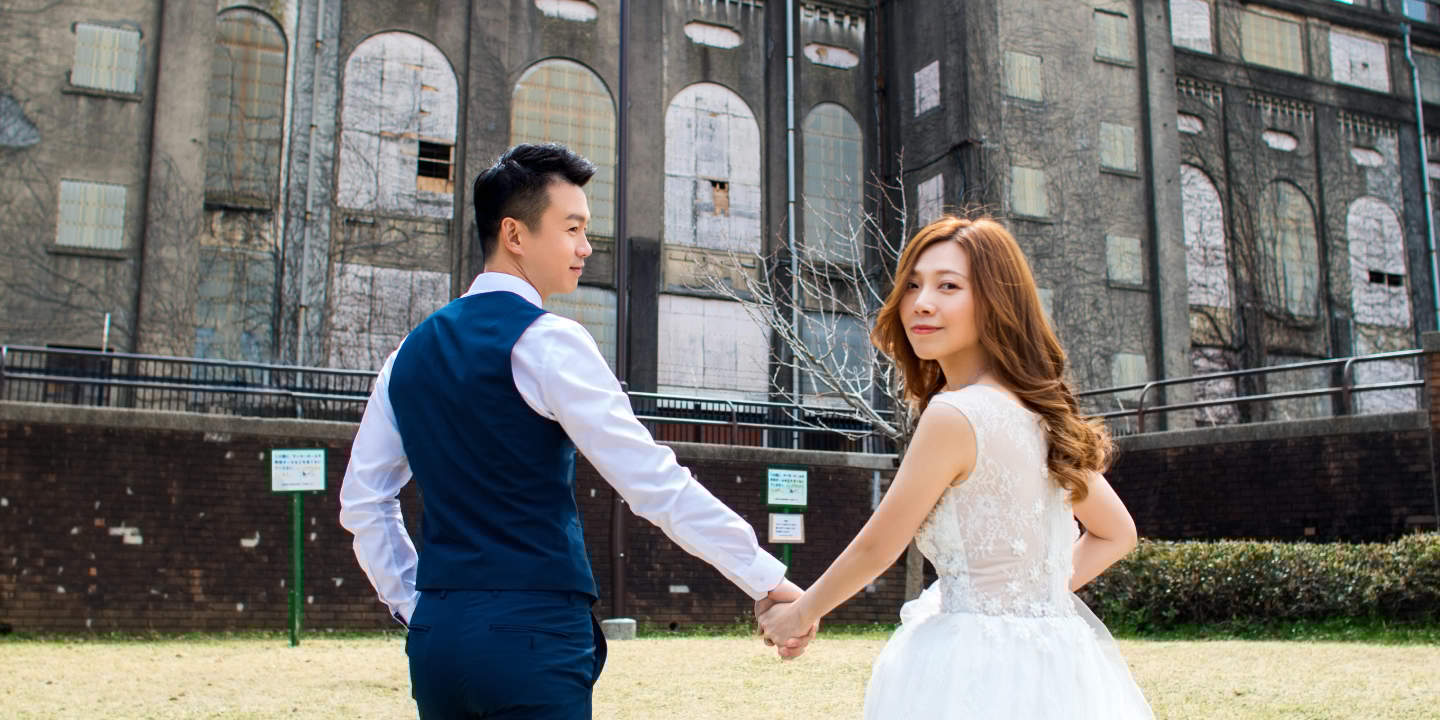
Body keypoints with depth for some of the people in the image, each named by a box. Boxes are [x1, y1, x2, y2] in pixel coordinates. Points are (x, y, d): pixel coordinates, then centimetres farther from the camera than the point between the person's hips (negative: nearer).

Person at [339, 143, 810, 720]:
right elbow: (652, 481, -14)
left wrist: (411, 603, 19)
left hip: (437, 636, 7)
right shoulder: (547, 342, -10)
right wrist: (767, 580, -10)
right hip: (532, 635, -7)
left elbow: (361, 501, 16)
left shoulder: (412, 351, 11)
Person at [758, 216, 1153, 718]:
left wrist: (799, 614, 6)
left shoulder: (954, 415, -20)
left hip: (980, 671, -8)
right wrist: (1028, 599, 12)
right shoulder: (1038, 409, 5)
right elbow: (1115, 535, 15)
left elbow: (876, 548, -9)